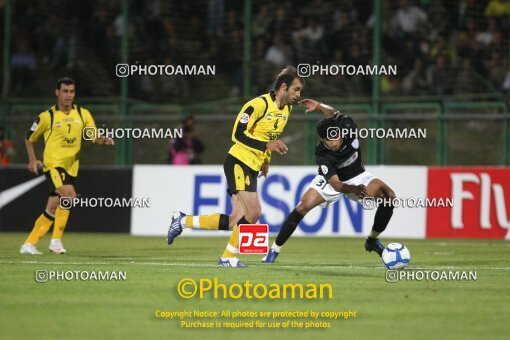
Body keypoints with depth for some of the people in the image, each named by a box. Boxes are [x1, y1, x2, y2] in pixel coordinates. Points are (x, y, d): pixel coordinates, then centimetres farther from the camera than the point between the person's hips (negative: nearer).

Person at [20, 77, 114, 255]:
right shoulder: (47, 116, -1)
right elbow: (29, 138, 11)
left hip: (71, 167, 5)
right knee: (69, 195, -27)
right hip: (53, 164, -5)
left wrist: (102, 140, -20)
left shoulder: (83, 114, 7)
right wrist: (33, 160, 3)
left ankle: (29, 244, 16)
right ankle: (56, 240, -18)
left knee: (52, 210, 7)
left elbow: (94, 136, 2)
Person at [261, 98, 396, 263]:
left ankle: (373, 240, 2)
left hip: (357, 176, 3)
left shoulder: (348, 126, -27)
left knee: (389, 196, -19)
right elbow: (336, 184, -39)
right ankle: (274, 250, -11)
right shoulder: (322, 155, -34)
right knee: (303, 206, -25)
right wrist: (354, 189, -57)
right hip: (330, 180, -3)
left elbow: (334, 113, -1)